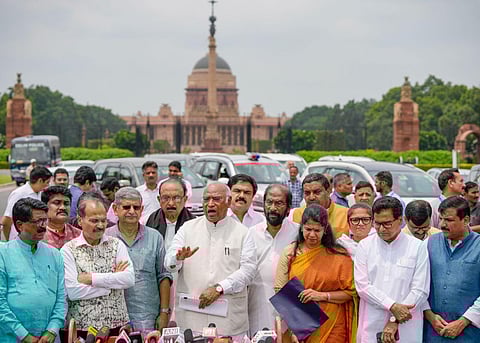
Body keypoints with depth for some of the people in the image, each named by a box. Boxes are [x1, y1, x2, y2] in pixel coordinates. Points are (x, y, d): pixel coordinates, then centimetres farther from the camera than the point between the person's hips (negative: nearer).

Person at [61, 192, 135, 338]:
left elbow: (129, 279, -9)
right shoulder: (68, 250, -3)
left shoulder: (116, 245, 5)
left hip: (117, 324, 2)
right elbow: (72, 291, -14)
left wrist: (92, 278, -14)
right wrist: (112, 282, -9)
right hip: (82, 326, -2)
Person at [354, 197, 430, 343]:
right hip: (371, 327, 1)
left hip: (406, 331, -1)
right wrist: (392, 306, -14)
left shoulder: (418, 247, 0)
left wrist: (395, 321, -10)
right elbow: (362, 286, -3)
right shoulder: (364, 245, 5)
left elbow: (420, 291, -4)